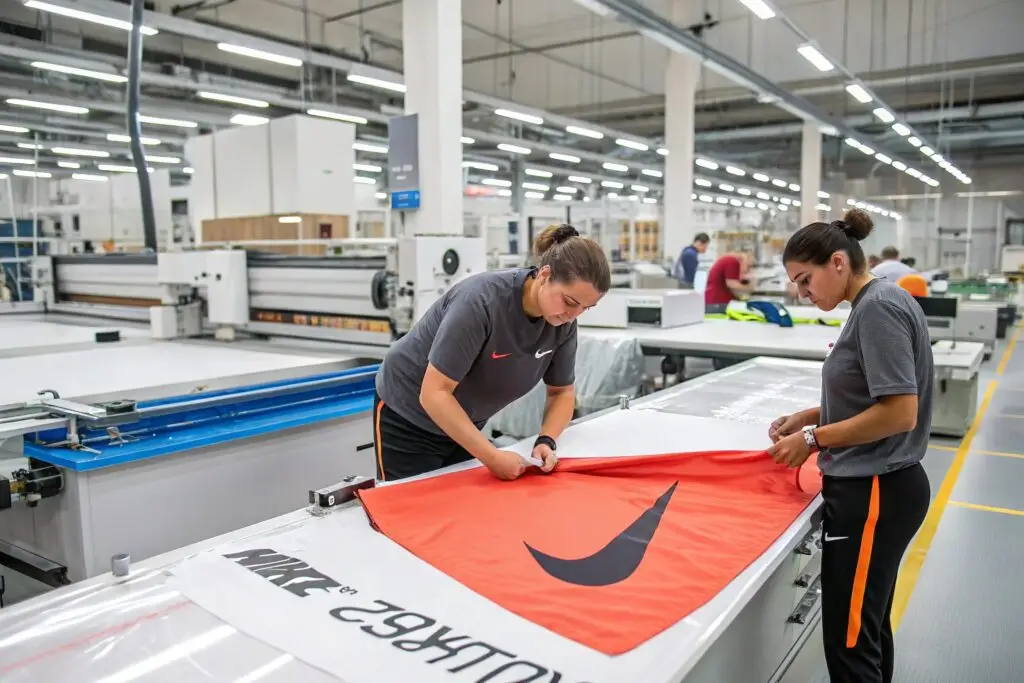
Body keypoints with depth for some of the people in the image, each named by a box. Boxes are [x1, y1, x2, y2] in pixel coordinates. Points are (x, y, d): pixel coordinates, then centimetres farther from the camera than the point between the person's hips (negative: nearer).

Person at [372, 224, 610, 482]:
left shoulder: (562, 322, -13)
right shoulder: (482, 300, -32)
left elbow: (562, 392, 0)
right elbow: (434, 394, -31)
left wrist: (546, 441, -18)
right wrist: (492, 457, -33)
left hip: (463, 423, 6)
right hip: (409, 418, -5)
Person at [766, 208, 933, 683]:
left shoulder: (878, 307, -17)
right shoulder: (875, 305, 12)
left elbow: (900, 411, -23)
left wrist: (814, 438, -15)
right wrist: (810, 417, 9)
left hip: (873, 493, -10)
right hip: (877, 488, 10)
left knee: (850, 643, -1)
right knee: (868, 627, 21)